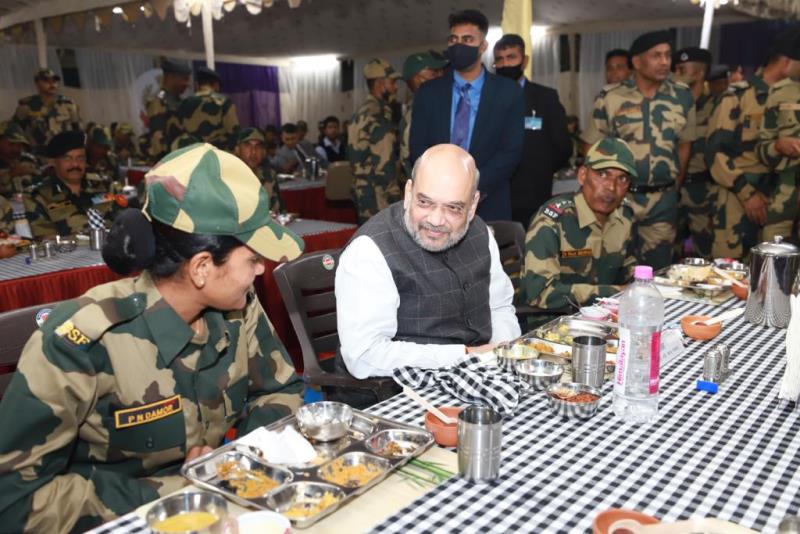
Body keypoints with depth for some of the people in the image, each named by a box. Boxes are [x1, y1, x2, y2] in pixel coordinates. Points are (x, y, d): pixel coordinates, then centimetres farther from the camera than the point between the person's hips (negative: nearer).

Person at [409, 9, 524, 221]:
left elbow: (512, 150, -3)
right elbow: (417, 148, 2)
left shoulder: (508, 92, 3)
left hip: (488, 206, -1)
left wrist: (476, 188, -16)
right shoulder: (428, 92, 7)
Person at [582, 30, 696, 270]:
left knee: (658, 269, 11)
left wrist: (674, 185, 11)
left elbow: (685, 144, 12)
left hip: (663, 200, 2)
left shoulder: (682, 96, 4)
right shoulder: (609, 97, -6)